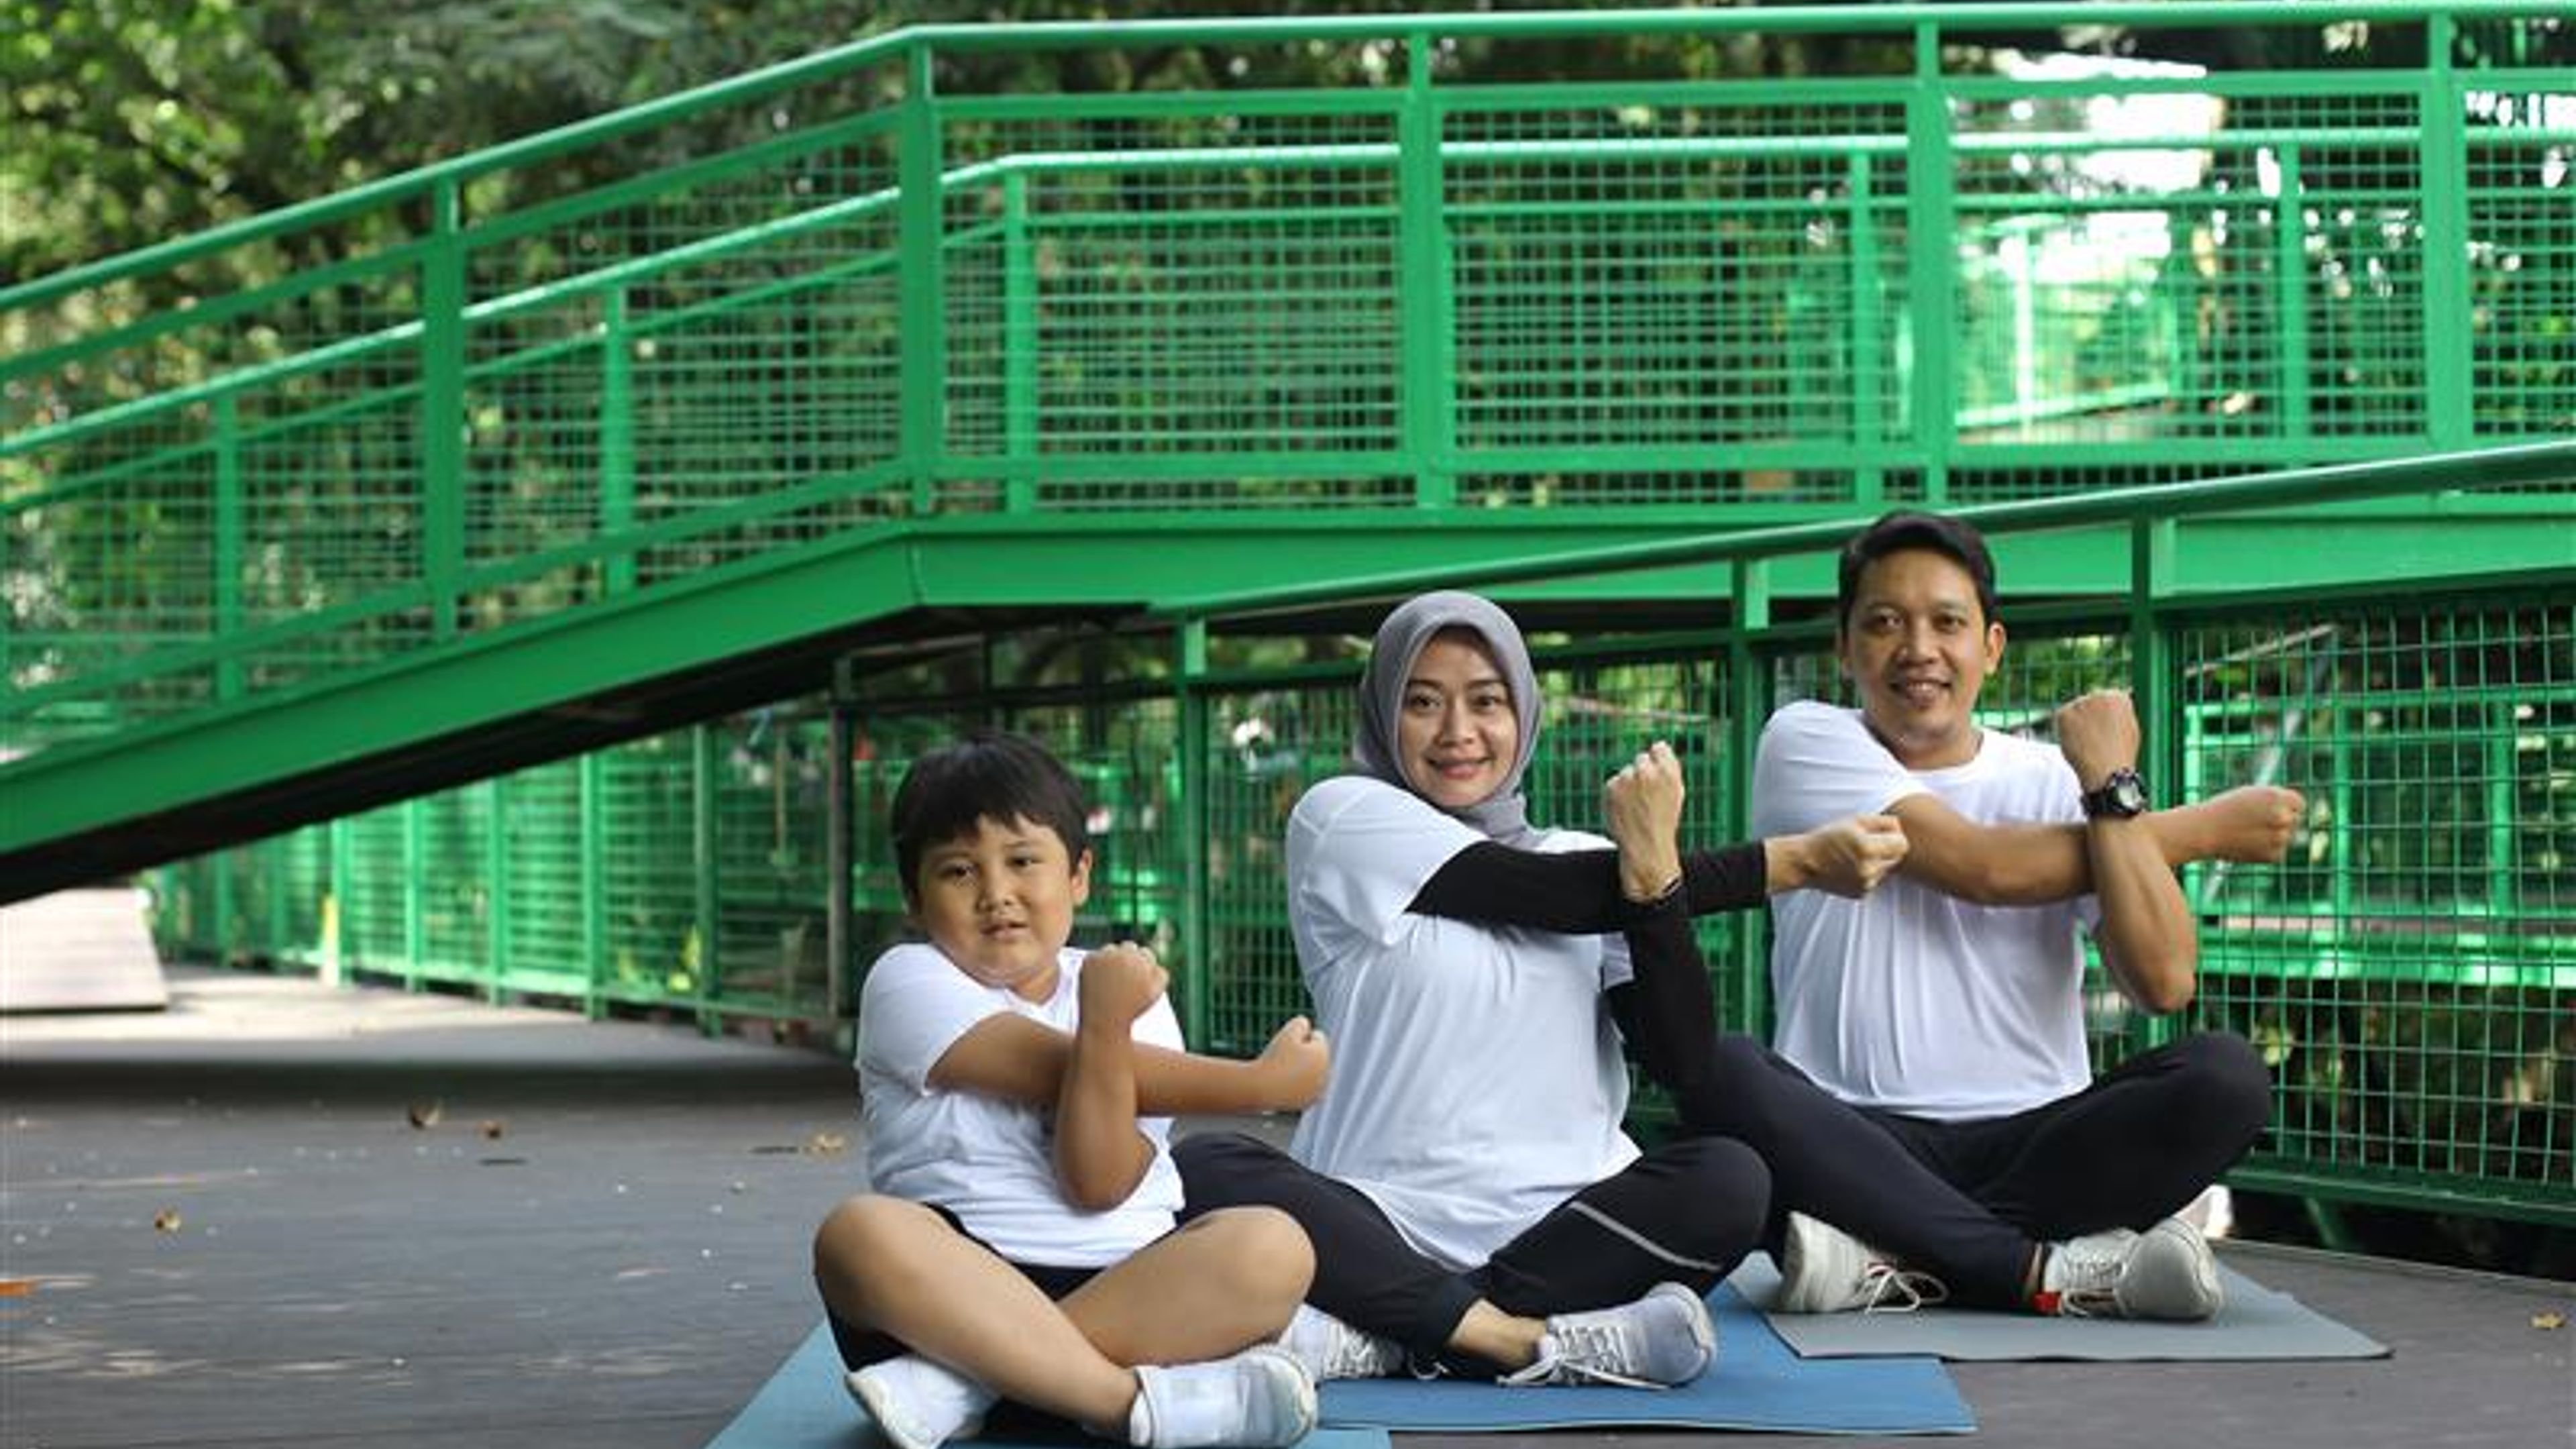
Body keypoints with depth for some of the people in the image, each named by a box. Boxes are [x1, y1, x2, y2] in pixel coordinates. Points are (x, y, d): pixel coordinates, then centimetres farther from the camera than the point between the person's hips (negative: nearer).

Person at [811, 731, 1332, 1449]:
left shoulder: (1123, 986, 9)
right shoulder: (908, 982, 1)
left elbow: (1099, 1185, -6)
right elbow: (1054, 1072, -9)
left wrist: (1108, 1023, -20)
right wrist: (1258, 1084, -7)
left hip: (1121, 1282, 3)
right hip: (959, 1279, -3)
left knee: (1272, 1247, -25)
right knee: (859, 1234, -33)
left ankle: (960, 1383, -30)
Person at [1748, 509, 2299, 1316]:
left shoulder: (2056, 780, 9)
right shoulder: (1808, 743, 3)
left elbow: (2164, 983, -5)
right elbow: (1981, 866, -11)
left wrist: (2112, 792, -12)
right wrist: (2205, 829, -3)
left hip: (2037, 1135, 3)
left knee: (2225, 1077, -25)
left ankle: (1892, 1256, -27)